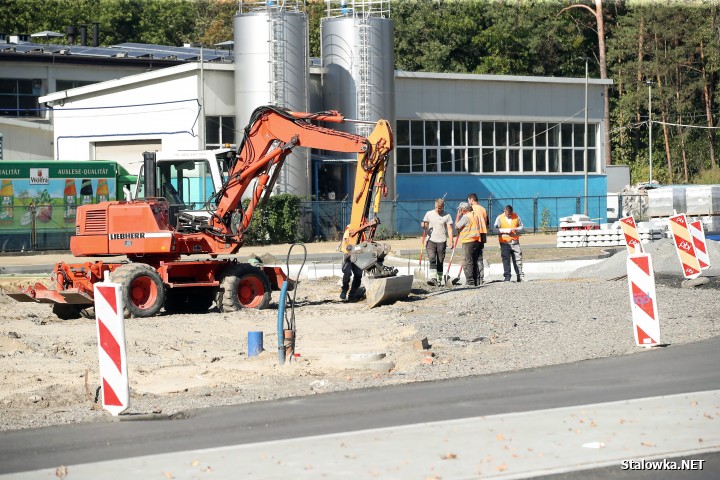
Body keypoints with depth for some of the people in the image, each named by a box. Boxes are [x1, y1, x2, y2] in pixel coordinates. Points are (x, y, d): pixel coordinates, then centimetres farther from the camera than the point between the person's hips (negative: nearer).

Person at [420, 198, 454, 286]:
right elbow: (425, 225, 15)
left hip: (441, 241, 0)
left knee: (440, 262, 4)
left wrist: (451, 241, -11)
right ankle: (433, 278, -23)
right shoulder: (429, 214, 8)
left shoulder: (447, 216, 3)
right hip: (431, 240, 1)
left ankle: (439, 280, 13)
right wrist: (423, 225, -10)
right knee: (432, 259, -15)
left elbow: (449, 229, -1)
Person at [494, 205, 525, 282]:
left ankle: (520, 277, 6)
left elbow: (522, 228, 11)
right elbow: (495, 229, -10)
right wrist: (505, 230, -19)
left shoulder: (516, 217, 6)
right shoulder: (500, 218, -2)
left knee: (518, 259, 1)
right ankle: (507, 277, 2)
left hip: (515, 242, 2)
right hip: (505, 243, -2)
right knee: (506, 260, -2)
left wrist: (515, 229, -10)